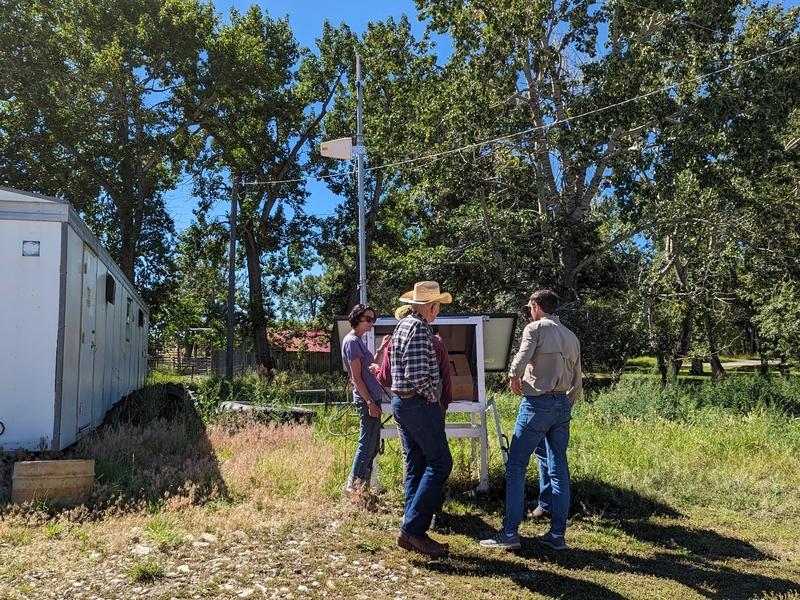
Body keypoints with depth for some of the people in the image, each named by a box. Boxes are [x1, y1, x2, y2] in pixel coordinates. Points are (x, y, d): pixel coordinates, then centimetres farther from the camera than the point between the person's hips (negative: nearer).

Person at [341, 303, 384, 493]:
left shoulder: (358, 341, 17)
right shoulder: (352, 341, -12)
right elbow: (356, 377, -17)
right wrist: (370, 402, -18)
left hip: (372, 397, 10)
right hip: (367, 399, -10)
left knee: (373, 446, 14)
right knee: (367, 445, -6)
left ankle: (363, 484, 20)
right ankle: (354, 484, 1)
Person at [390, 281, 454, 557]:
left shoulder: (403, 325, 14)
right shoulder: (420, 329, -17)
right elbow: (417, 375, -26)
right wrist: (432, 397, -11)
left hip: (401, 401, 10)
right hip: (419, 403, -10)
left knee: (416, 465, 12)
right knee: (439, 463, -5)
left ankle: (413, 533, 16)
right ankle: (412, 529, -7)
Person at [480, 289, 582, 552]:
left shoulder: (535, 328, -4)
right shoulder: (571, 337, 16)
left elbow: (520, 362, -18)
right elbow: (577, 383, 16)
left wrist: (514, 378, 3)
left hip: (537, 404, -7)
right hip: (562, 404, 7)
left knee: (515, 466, -2)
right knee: (559, 469, 10)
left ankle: (510, 533, -3)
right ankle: (558, 535, 14)